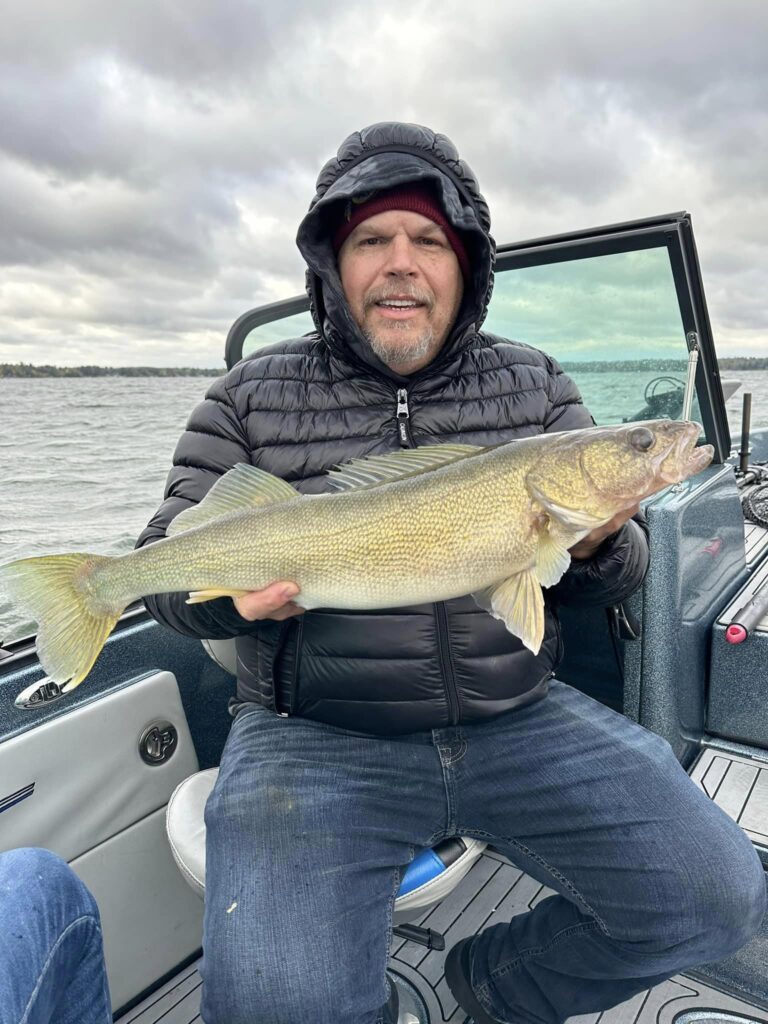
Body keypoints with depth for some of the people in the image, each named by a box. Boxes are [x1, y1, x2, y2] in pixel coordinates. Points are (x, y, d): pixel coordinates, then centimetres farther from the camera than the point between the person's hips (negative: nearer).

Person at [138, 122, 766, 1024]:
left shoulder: (536, 385, 5)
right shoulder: (254, 397, -1)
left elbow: (619, 573, 7)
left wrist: (594, 547, -17)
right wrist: (235, 585, -21)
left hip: (519, 719, 4)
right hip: (315, 736, -2)